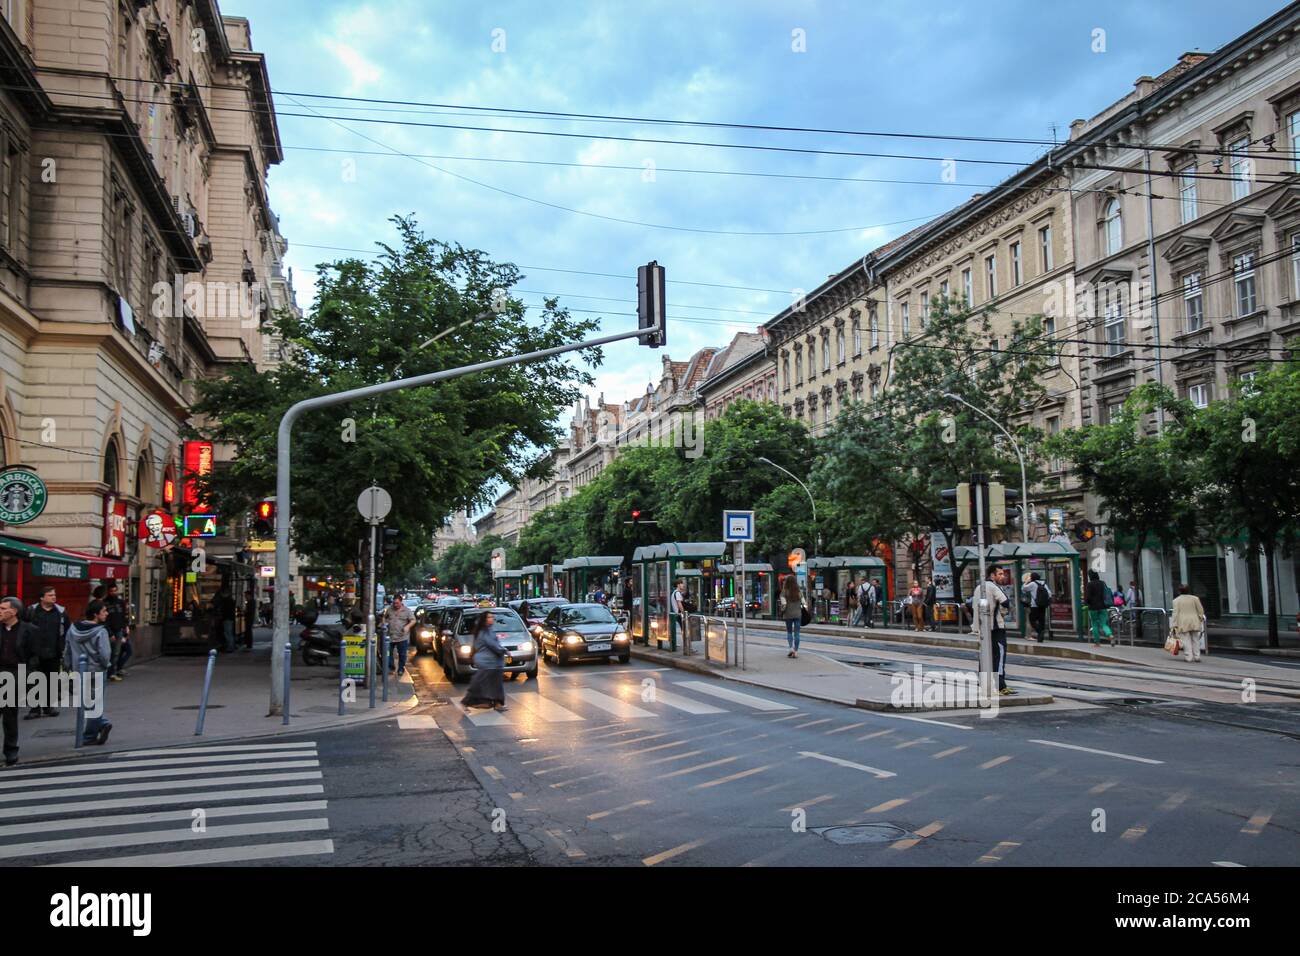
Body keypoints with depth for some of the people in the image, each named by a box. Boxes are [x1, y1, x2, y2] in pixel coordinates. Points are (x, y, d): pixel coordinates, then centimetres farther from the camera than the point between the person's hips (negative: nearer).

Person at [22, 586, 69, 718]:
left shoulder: (61, 612, 3)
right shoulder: (31, 611, -2)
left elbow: (68, 630, 8)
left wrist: (64, 647, 3)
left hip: (54, 654, 2)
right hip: (36, 653, -2)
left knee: (51, 681, 10)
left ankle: (49, 706, 22)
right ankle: (35, 709, 6)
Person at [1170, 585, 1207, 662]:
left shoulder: (1176, 600, -3)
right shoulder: (1195, 598, 4)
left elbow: (1175, 613, -6)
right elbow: (1201, 610, 6)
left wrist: (1174, 626, -4)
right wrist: (1201, 618, 20)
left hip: (1183, 623, -3)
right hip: (1194, 622, 3)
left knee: (1186, 641, -1)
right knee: (1195, 640, 11)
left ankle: (1188, 657, -3)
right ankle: (1197, 656, 12)